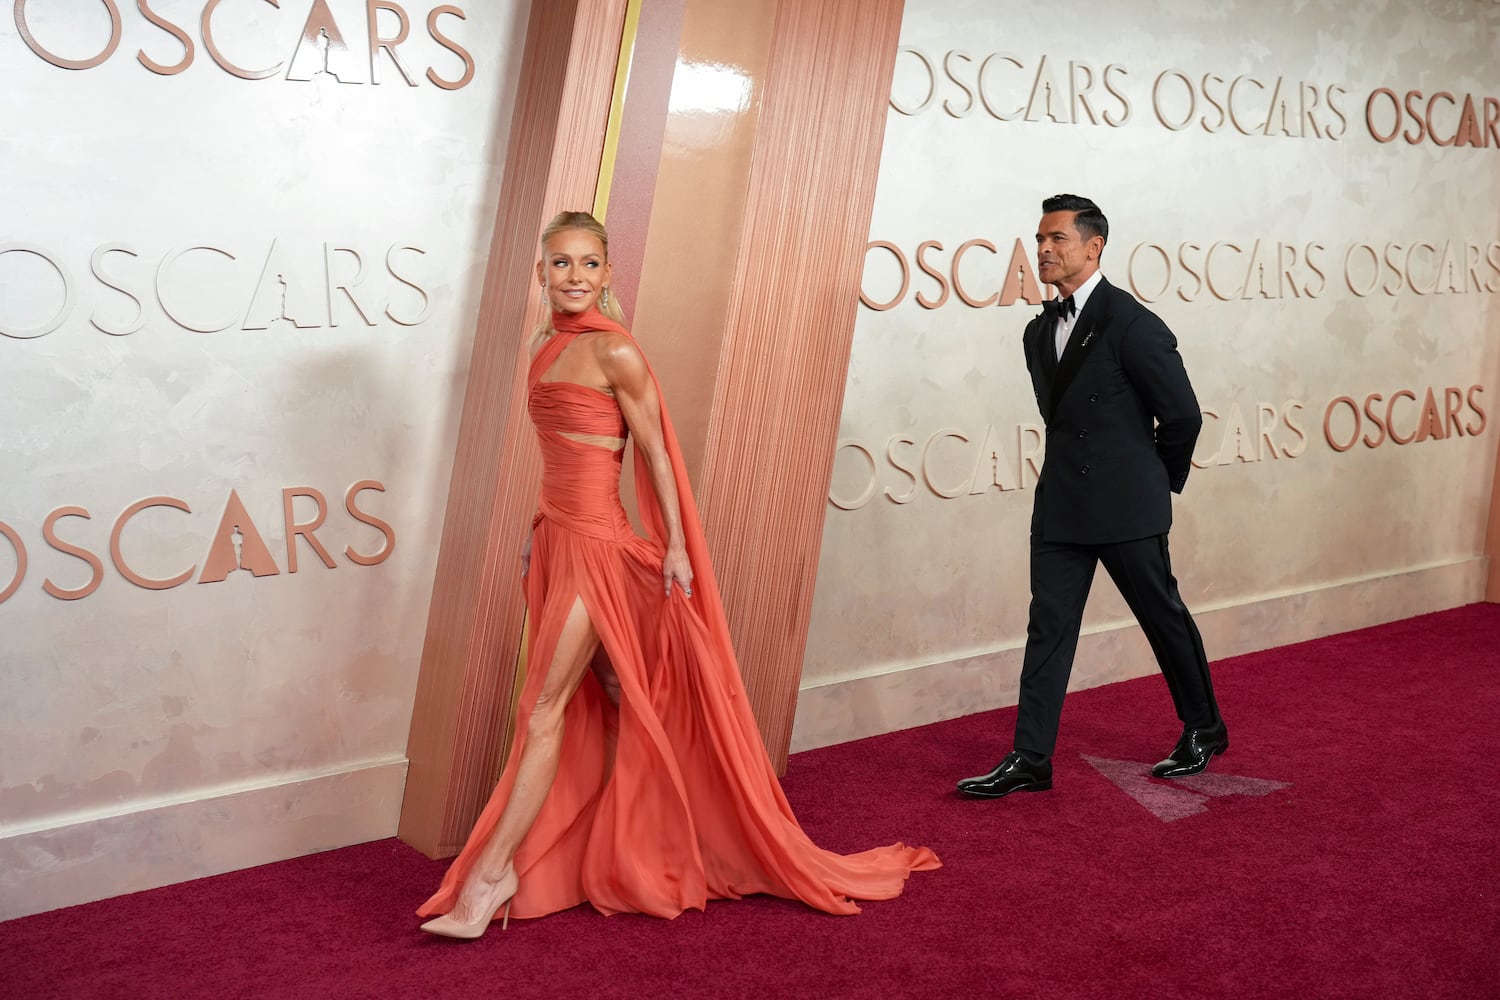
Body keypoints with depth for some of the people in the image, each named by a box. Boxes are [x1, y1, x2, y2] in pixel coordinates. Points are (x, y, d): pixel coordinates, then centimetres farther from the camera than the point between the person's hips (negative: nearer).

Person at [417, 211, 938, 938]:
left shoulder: (614, 351, -13)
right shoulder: (544, 343, 10)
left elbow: (654, 451, -11)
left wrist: (677, 545, -10)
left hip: (595, 542, -8)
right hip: (554, 535, 8)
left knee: (543, 712, -5)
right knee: (597, 702, 14)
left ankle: (490, 876, 1)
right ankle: (619, 858, 25)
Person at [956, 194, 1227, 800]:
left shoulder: (1130, 323, -13)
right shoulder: (1040, 332, 10)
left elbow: (1183, 414, -9)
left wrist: (1162, 480, 3)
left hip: (1126, 506, -7)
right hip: (1061, 505, 7)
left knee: (1163, 615, 9)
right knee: (1048, 625, 3)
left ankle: (1204, 729, 28)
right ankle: (1030, 760, 4)